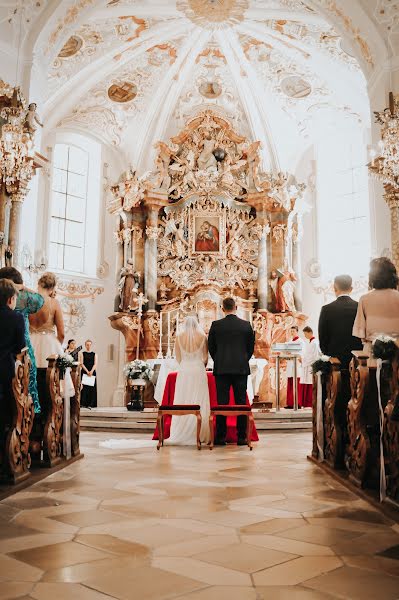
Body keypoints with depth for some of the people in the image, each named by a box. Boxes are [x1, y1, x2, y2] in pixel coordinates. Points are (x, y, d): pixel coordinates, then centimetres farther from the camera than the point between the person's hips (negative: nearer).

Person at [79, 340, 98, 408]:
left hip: (93, 372, 2)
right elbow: (82, 363, -2)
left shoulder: (94, 354, 11)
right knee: (84, 387, -7)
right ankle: (84, 403, -5)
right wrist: (87, 371, -14)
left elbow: (95, 364, 2)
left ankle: (91, 404, -1)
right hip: (84, 372, -2)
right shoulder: (82, 354, 7)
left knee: (92, 388, -3)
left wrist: (91, 371, -14)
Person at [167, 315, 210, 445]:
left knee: (182, 402, 5)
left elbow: (178, 358, 5)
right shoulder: (202, 336, -2)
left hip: (183, 371, 1)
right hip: (198, 371, -1)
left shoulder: (179, 337, 1)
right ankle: (200, 435, 1)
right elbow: (205, 358, 3)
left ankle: (181, 434, 8)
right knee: (199, 402, 2)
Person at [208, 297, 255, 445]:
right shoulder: (246, 325, 1)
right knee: (241, 402, 5)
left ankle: (221, 437, 4)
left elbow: (211, 347, 5)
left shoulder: (216, 325, -2)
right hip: (241, 368, 1)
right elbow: (251, 347, 7)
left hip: (221, 369, -1)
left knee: (222, 402, 2)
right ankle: (241, 437, 7)